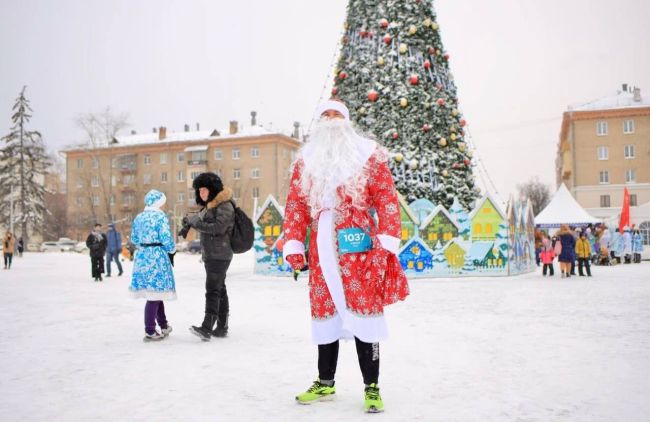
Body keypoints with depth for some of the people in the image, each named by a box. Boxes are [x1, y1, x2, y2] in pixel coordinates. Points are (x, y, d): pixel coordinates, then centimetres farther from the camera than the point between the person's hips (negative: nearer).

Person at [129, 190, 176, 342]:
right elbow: (166, 238, -13)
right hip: (157, 256, -8)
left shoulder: (138, 217, 12)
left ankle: (163, 325, 27)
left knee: (155, 292, 16)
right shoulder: (160, 216, -9)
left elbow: (134, 238, 16)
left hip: (142, 256, 8)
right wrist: (172, 250, 4)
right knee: (155, 292, -3)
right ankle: (149, 332, 0)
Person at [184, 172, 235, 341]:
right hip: (210, 254, 10)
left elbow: (218, 227, -22)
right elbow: (200, 217, 31)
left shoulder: (225, 205, -12)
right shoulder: (209, 206, 18)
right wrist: (189, 221, 9)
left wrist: (195, 224, -19)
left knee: (213, 290, -16)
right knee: (220, 290, 12)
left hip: (219, 255, -10)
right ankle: (222, 327, 18)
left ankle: (207, 328, -21)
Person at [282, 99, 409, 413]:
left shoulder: (368, 154, 5)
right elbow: (296, 205, 13)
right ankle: (325, 382, 27)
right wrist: (294, 246, 4)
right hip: (322, 250, 4)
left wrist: (388, 243, -11)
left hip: (360, 248, -3)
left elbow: (387, 200, -1)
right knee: (324, 313, 11)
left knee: (363, 313, -2)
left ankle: (371, 388, 11)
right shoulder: (306, 160, 16)